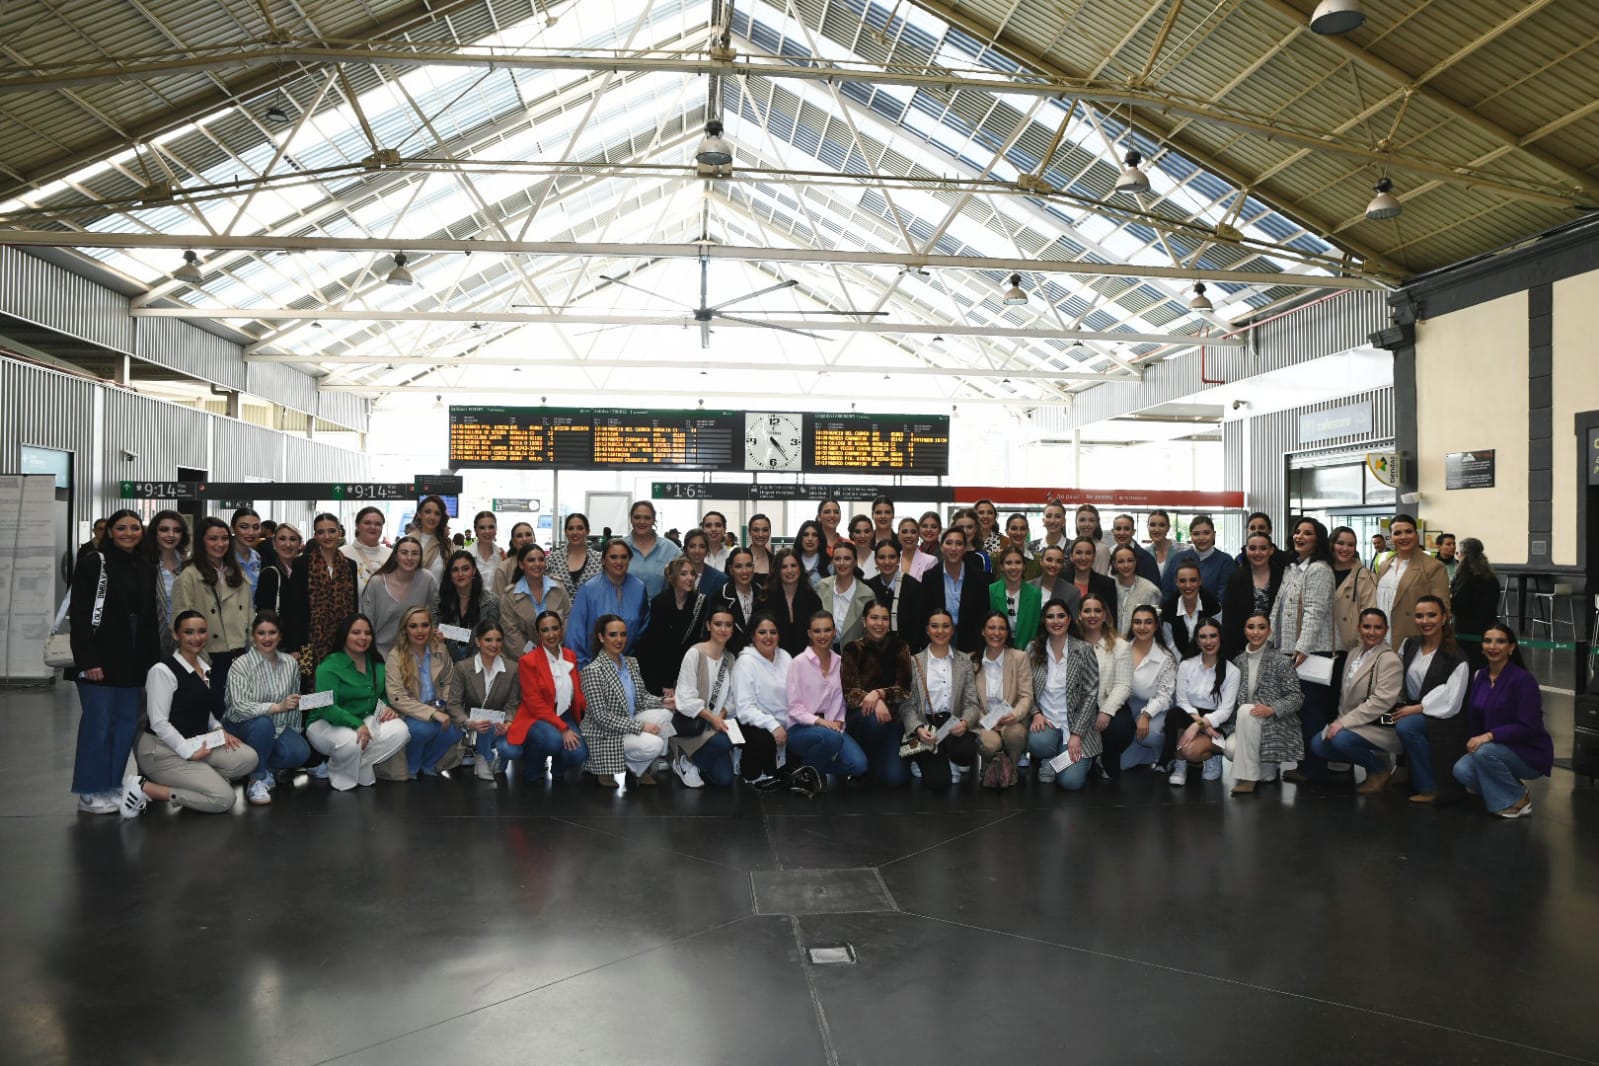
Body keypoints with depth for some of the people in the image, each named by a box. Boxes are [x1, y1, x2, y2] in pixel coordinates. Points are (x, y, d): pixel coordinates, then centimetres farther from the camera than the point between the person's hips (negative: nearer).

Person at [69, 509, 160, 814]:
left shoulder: (146, 569, 13)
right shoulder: (92, 562, -5)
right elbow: (79, 614, -11)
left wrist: (153, 660, 9)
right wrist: (88, 660, -17)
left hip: (133, 659, 6)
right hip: (100, 657, -6)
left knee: (127, 723, 9)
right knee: (98, 724, -2)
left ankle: (112, 786, 19)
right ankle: (91, 793, 8)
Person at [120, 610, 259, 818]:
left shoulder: (205, 669, 11)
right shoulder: (163, 670, -15)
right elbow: (158, 722, -18)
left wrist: (218, 730, 5)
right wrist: (189, 752, -19)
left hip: (196, 742, 8)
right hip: (162, 750, -8)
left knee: (248, 758, -12)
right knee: (224, 798, -17)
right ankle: (145, 787, -8)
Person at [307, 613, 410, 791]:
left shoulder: (377, 664, 5)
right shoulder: (329, 667, -15)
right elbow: (327, 708, -24)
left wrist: (391, 708, -7)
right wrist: (357, 724, -36)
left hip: (366, 720, 6)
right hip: (327, 724, -6)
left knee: (400, 731, -22)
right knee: (351, 742, -39)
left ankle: (359, 767, -6)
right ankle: (338, 775, -4)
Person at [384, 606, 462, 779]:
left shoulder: (440, 650, -2)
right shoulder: (396, 656, -14)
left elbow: (448, 682, 14)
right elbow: (397, 698, -20)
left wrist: (443, 703, -6)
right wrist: (432, 713, -27)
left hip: (435, 710, 4)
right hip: (408, 714, -4)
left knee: (452, 733, -24)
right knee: (425, 728, -33)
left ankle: (427, 765, 7)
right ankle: (411, 768, -2)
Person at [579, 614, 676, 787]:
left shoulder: (631, 662, 5)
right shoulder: (593, 670, -19)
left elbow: (642, 696, 12)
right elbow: (601, 717, -21)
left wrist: (662, 701, -9)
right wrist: (640, 727, -22)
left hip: (629, 723, 8)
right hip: (605, 735, -8)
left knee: (664, 714, -14)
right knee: (654, 745, -25)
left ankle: (642, 768, 1)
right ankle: (606, 768, 0)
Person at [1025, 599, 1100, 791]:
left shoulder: (1083, 651, -6)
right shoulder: (1033, 651, 2)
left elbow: (1090, 694, -6)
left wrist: (1076, 734, -12)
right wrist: (1036, 713, -13)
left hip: (1075, 724, -1)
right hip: (1044, 721, 2)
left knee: (1071, 782, -17)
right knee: (1038, 743, -34)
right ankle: (1049, 761, 4)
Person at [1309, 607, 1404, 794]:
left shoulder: (1390, 660, -13)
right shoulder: (1354, 654, 12)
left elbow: (1381, 702, -22)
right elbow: (1344, 693, 15)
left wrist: (1344, 722, -23)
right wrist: (1340, 720, -1)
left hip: (1381, 727, -8)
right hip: (1353, 723, 8)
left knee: (1341, 739, -31)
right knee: (1317, 744, -7)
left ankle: (1380, 769, -3)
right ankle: (1372, 759, 10)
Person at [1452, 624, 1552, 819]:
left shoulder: (1523, 680, -17)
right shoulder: (1480, 677, 4)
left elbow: (1528, 728, -21)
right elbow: (1474, 718, 9)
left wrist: (1490, 736, -30)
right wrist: (1475, 741, -7)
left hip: (1530, 753, -5)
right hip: (1495, 748, 5)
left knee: (1485, 752, -33)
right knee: (1462, 770, -22)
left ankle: (1518, 799, -8)